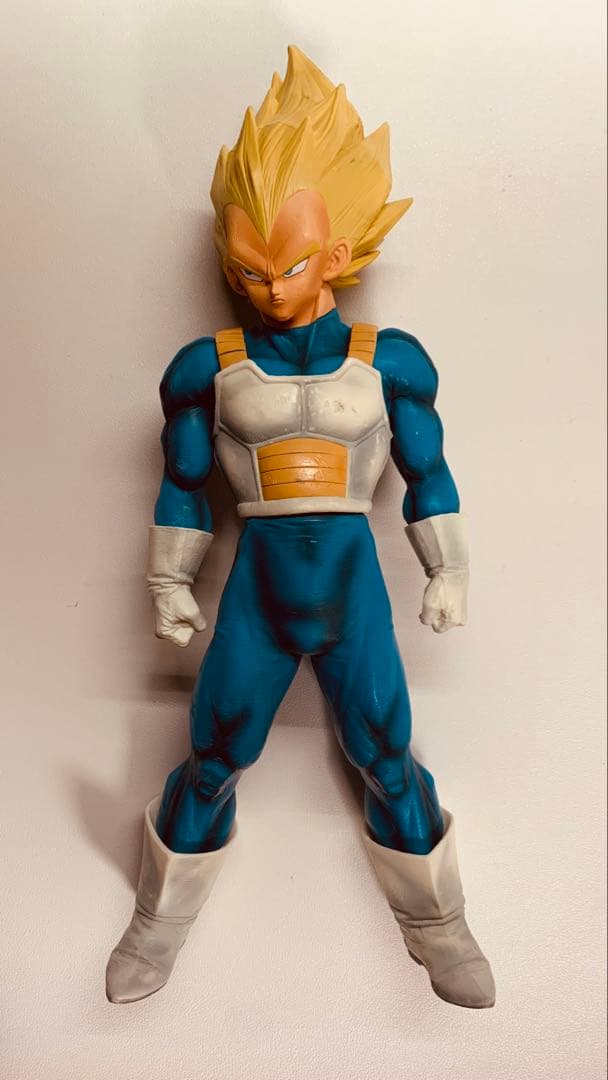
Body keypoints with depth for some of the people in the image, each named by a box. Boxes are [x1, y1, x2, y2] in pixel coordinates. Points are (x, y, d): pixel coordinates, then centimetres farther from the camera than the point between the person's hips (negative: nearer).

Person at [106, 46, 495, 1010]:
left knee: (389, 762, 8)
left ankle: (437, 929, 36)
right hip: (257, 594, 0)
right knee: (210, 764, 9)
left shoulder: (387, 358, 1)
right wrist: (171, 584, 8)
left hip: (355, 589, 0)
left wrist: (447, 574, 8)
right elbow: (182, 485, 8)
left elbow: (429, 476, 8)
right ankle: (157, 928, 36)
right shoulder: (209, 365, 1)